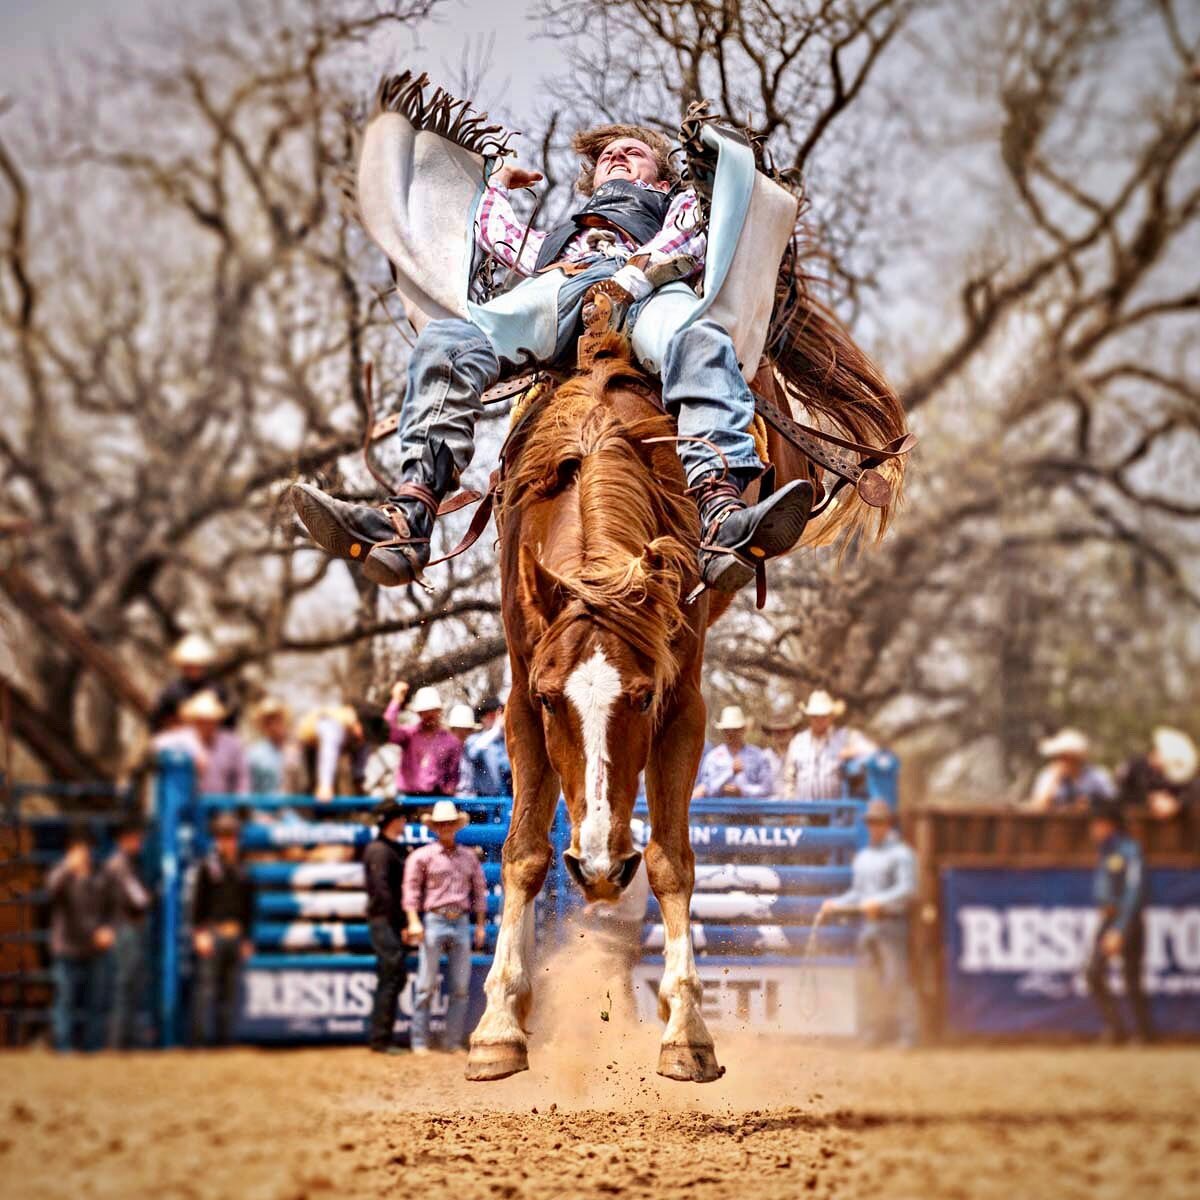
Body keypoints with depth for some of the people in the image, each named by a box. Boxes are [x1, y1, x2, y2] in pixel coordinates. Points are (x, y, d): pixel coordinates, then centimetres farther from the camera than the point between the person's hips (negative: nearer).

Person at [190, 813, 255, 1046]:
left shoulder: (242, 872, 11)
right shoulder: (208, 867, -1)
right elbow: (198, 902, -3)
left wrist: (247, 939, 13)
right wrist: (199, 933, -11)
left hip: (235, 935, 5)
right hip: (212, 934, -5)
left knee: (231, 989, 6)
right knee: (207, 986, -8)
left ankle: (226, 1035, 10)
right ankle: (202, 1035, -7)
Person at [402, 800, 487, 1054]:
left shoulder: (469, 856, 13)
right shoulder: (422, 856, 2)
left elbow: (479, 890, 18)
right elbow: (411, 889, -2)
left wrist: (481, 925, 14)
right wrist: (414, 922, -13)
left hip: (461, 923, 4)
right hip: (434, 921, -4)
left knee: (461, 987, 3)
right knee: (427, 985, -4)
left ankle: (453, 1042, 9)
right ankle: (420, 1042, -1)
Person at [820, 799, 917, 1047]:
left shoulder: (901, 854, -2)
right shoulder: (862, 857, 20)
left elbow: (907, 890, -14)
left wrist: (878, 902, -25)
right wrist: (835, 904, 8)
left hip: (891, 924, -7)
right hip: (867, 924, 7)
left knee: (897, 979, -11)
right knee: (866, 981, 6)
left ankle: (908, 1036, -10)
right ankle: (873, 1037, 11)